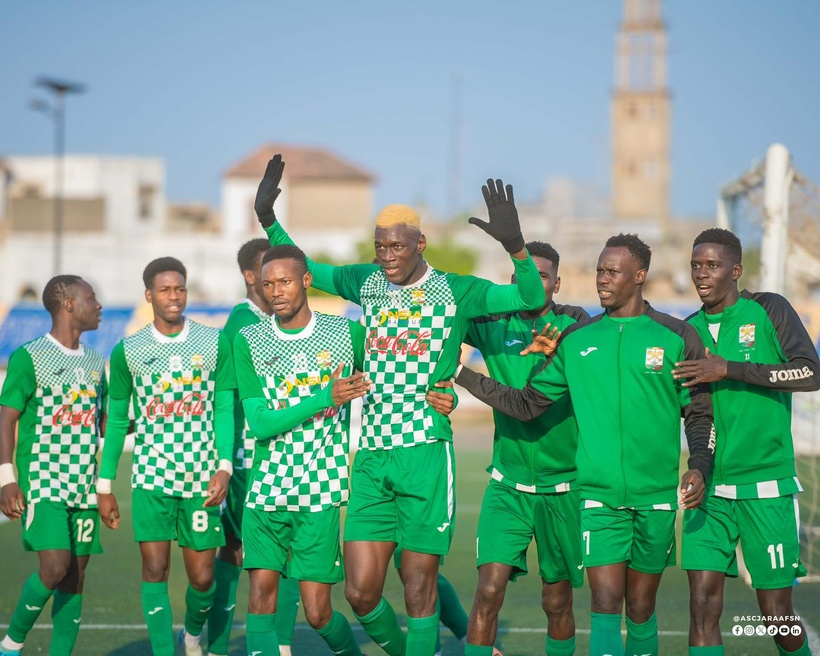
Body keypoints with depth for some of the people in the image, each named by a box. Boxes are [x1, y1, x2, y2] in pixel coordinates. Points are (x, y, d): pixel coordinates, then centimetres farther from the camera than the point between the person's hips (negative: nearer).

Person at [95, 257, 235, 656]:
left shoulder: (215, 343, 2)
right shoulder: (128, 351, 4)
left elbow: (224, 409, 2)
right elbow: (117, 421, 9)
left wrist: (225, 467, -10)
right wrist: (104, 486, 8)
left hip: (202, 478, 0)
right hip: (151, 476, 0)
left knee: (202, 577, 5)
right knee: (155, 570, -9)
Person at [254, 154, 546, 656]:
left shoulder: (454, 291, -1)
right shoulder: (368, 282, 11)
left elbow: (532, 298, -8)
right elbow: (303, 270, 25)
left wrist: (515, 245, -24)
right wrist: (268, 219, 15)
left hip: (426, 454, -4)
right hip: (372, 458, 4)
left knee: (419, 586, -1)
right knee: (360, 591, 2)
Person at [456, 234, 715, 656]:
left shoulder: (676, 337, 2)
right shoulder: (576, 340, 7)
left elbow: (699, 412, 6)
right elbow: (528, 404, 10)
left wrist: (699, 466, -9)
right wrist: (464, 376, 3)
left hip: (656, 497, -1)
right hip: (598, 495, 1)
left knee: (641, 609, 8)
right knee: (605, 604, -9)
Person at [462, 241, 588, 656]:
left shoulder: (574, 325, -2)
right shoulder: (494, 326, 2)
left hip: (564, 485, -1)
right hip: (508, 484, 1)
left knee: (557, 601, 9)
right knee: (488, 589, -12)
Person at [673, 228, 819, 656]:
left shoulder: (768, 311, -3)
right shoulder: (688, 330, 9)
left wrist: (729, 369, -21)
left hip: (765, 487, -3)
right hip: (709, 489, 4)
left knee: (776, 614, 2)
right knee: (703, 607, -7)